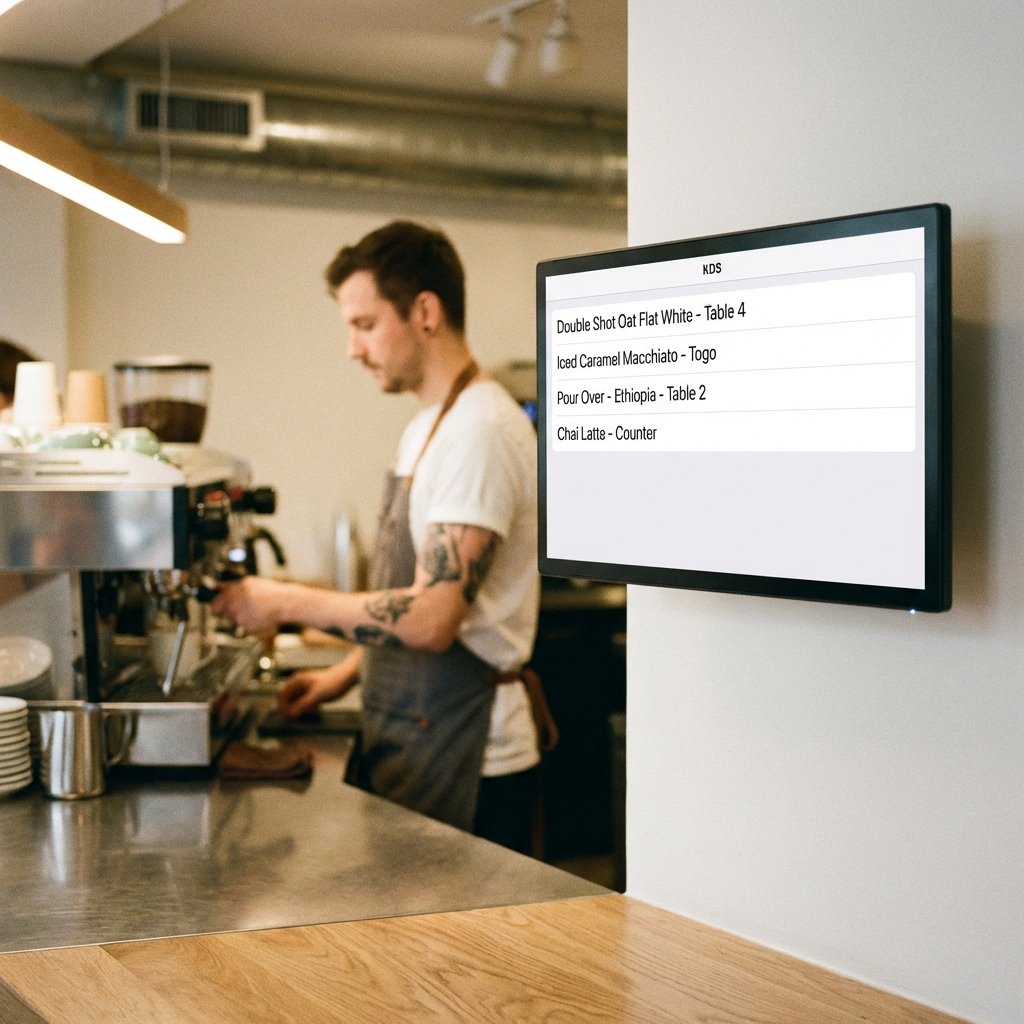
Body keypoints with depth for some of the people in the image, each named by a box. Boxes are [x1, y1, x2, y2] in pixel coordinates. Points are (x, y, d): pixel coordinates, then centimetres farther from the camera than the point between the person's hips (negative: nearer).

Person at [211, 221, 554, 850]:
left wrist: (288, 603, -17)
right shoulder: (429, 427, 14)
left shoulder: (481, 430, -18)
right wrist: (350, 671, 10)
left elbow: (431, 619, -25)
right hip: (414, 742, 9)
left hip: (463, 759, -9)